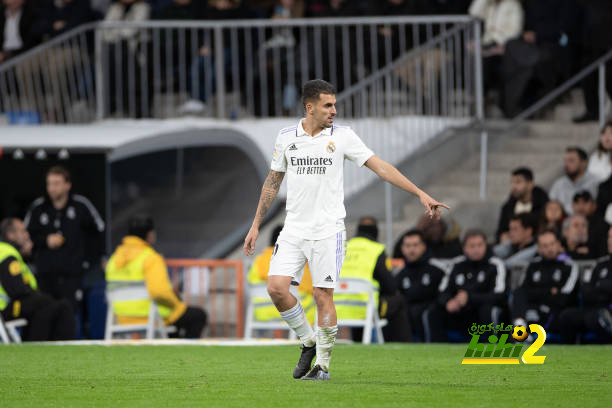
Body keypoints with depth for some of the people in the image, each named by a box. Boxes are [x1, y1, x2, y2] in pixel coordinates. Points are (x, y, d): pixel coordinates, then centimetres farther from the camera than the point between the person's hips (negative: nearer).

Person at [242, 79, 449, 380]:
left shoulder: (342, 136, -2)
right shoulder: (286, 138, 4)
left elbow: (379, 166, -4)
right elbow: (272, 182, 15)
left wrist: (420, 194, -10)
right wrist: (256, 225, 15)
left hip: (327, 230, -2)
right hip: (294, 229, 2)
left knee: (323, 295, -6)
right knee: (277, 287, -11)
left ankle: (323, 365, 6)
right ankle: (309, 341, 11)